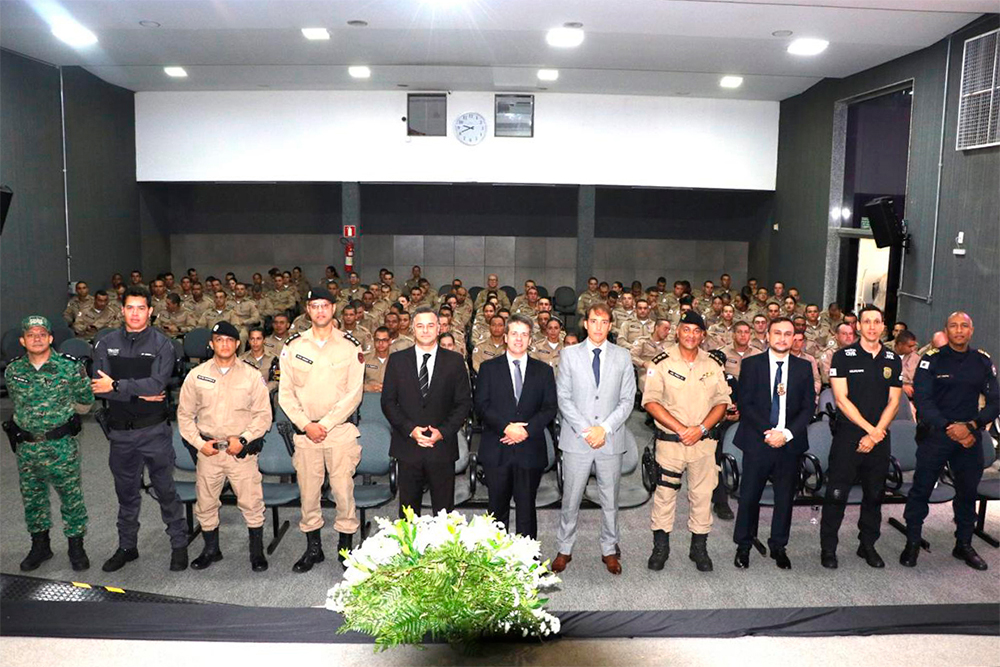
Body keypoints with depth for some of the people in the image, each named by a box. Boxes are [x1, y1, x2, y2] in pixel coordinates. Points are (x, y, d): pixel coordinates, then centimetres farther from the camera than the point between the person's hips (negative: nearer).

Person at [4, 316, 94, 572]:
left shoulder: (69, 367, -9)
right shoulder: (13, 372, 1)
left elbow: (86, 400, 2)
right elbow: (18, 403, 16)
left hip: (62, 446, -3)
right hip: (26, 447, 3)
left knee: (71, 496, 5)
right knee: (32, 498, 15)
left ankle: (76, 546, 20)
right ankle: (40, 545, 32)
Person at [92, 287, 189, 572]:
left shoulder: (162, 344, -5)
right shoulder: (107, 344, 3)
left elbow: (157, 383, -19)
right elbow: (98, 388, -8)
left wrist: (117, 386, -17)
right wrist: (140, 394, -15)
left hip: (154, 430, -3)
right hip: (120, 431, 3)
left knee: (165, 489, 6)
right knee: (126, 492, 16)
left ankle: (179, 544, 19)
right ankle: (127, 546, 31)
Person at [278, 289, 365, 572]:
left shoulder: (350, 346, 1)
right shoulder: (293, 346, 5)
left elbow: (353, 393, -3)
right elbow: (285, 393, 4)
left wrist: (325, 424, -10)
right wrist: (307, 425, -7)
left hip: (340, 429, -2)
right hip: (304, 430, 2)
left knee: (343, 490, 0)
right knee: (308, 491, 7)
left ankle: (345, 547, 15)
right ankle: (313, 548, 22)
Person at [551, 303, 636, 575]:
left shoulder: (622, 356, 5)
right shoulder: (569, 354, 2)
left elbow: (627, 400, 2)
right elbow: (563, 398, -2)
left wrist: (605, 428, -11)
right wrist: (584, 430, -12)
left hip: (610, 440, 1)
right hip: (576, 440, -1)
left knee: (610, 499, 11)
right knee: (570, 499, 7)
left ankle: (609, 550, 26)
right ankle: (564, 550, 22)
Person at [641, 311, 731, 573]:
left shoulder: (713, 365, 7)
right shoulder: (661, 362, -3)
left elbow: (722, 402, 6)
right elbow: (650, 402, -9)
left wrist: (700, 429, -10)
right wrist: (681, 430, -14)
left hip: (704, 441, 2)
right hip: (669, 440, -2)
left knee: (703, 494, 7)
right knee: (664, 493, 3)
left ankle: (699, 548, 22)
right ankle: (660, 548, 18)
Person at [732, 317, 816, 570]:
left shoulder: (804, 367, 7)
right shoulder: (751, 364, 1)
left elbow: (809, 407, 2)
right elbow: (745, 403, -4)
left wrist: (787, 433, -11)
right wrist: (767, 432, -14)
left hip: (790, 443, 2)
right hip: (757, 442, -2)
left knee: (785, 497, 9)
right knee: (749, 496, 3)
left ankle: (778, 546, 24)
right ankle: (743, 546, 18)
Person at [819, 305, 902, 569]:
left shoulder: (893, 361, 9)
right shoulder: (843, 357, -2)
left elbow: (893, 402, 5)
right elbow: (841, 399, -7)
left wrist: (876, 434, -7)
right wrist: (869, 428, -11)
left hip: (879, 438, 4)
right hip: (848, 435, -4)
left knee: (874, 494, 11)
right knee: (837, 493, -4)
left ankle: (868, 545, 25)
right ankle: (828, 548, 6)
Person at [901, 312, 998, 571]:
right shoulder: (932, 360, -4)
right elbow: (922, 400, -9)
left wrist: (971, 426, -12)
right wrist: (949, 427, -17)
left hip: (970, 436, 3)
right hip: (934, 434, -3)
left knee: (968, 491, 12)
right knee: (921, 488, 0)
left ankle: (964, 544, 28)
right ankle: (912, 542, 12)